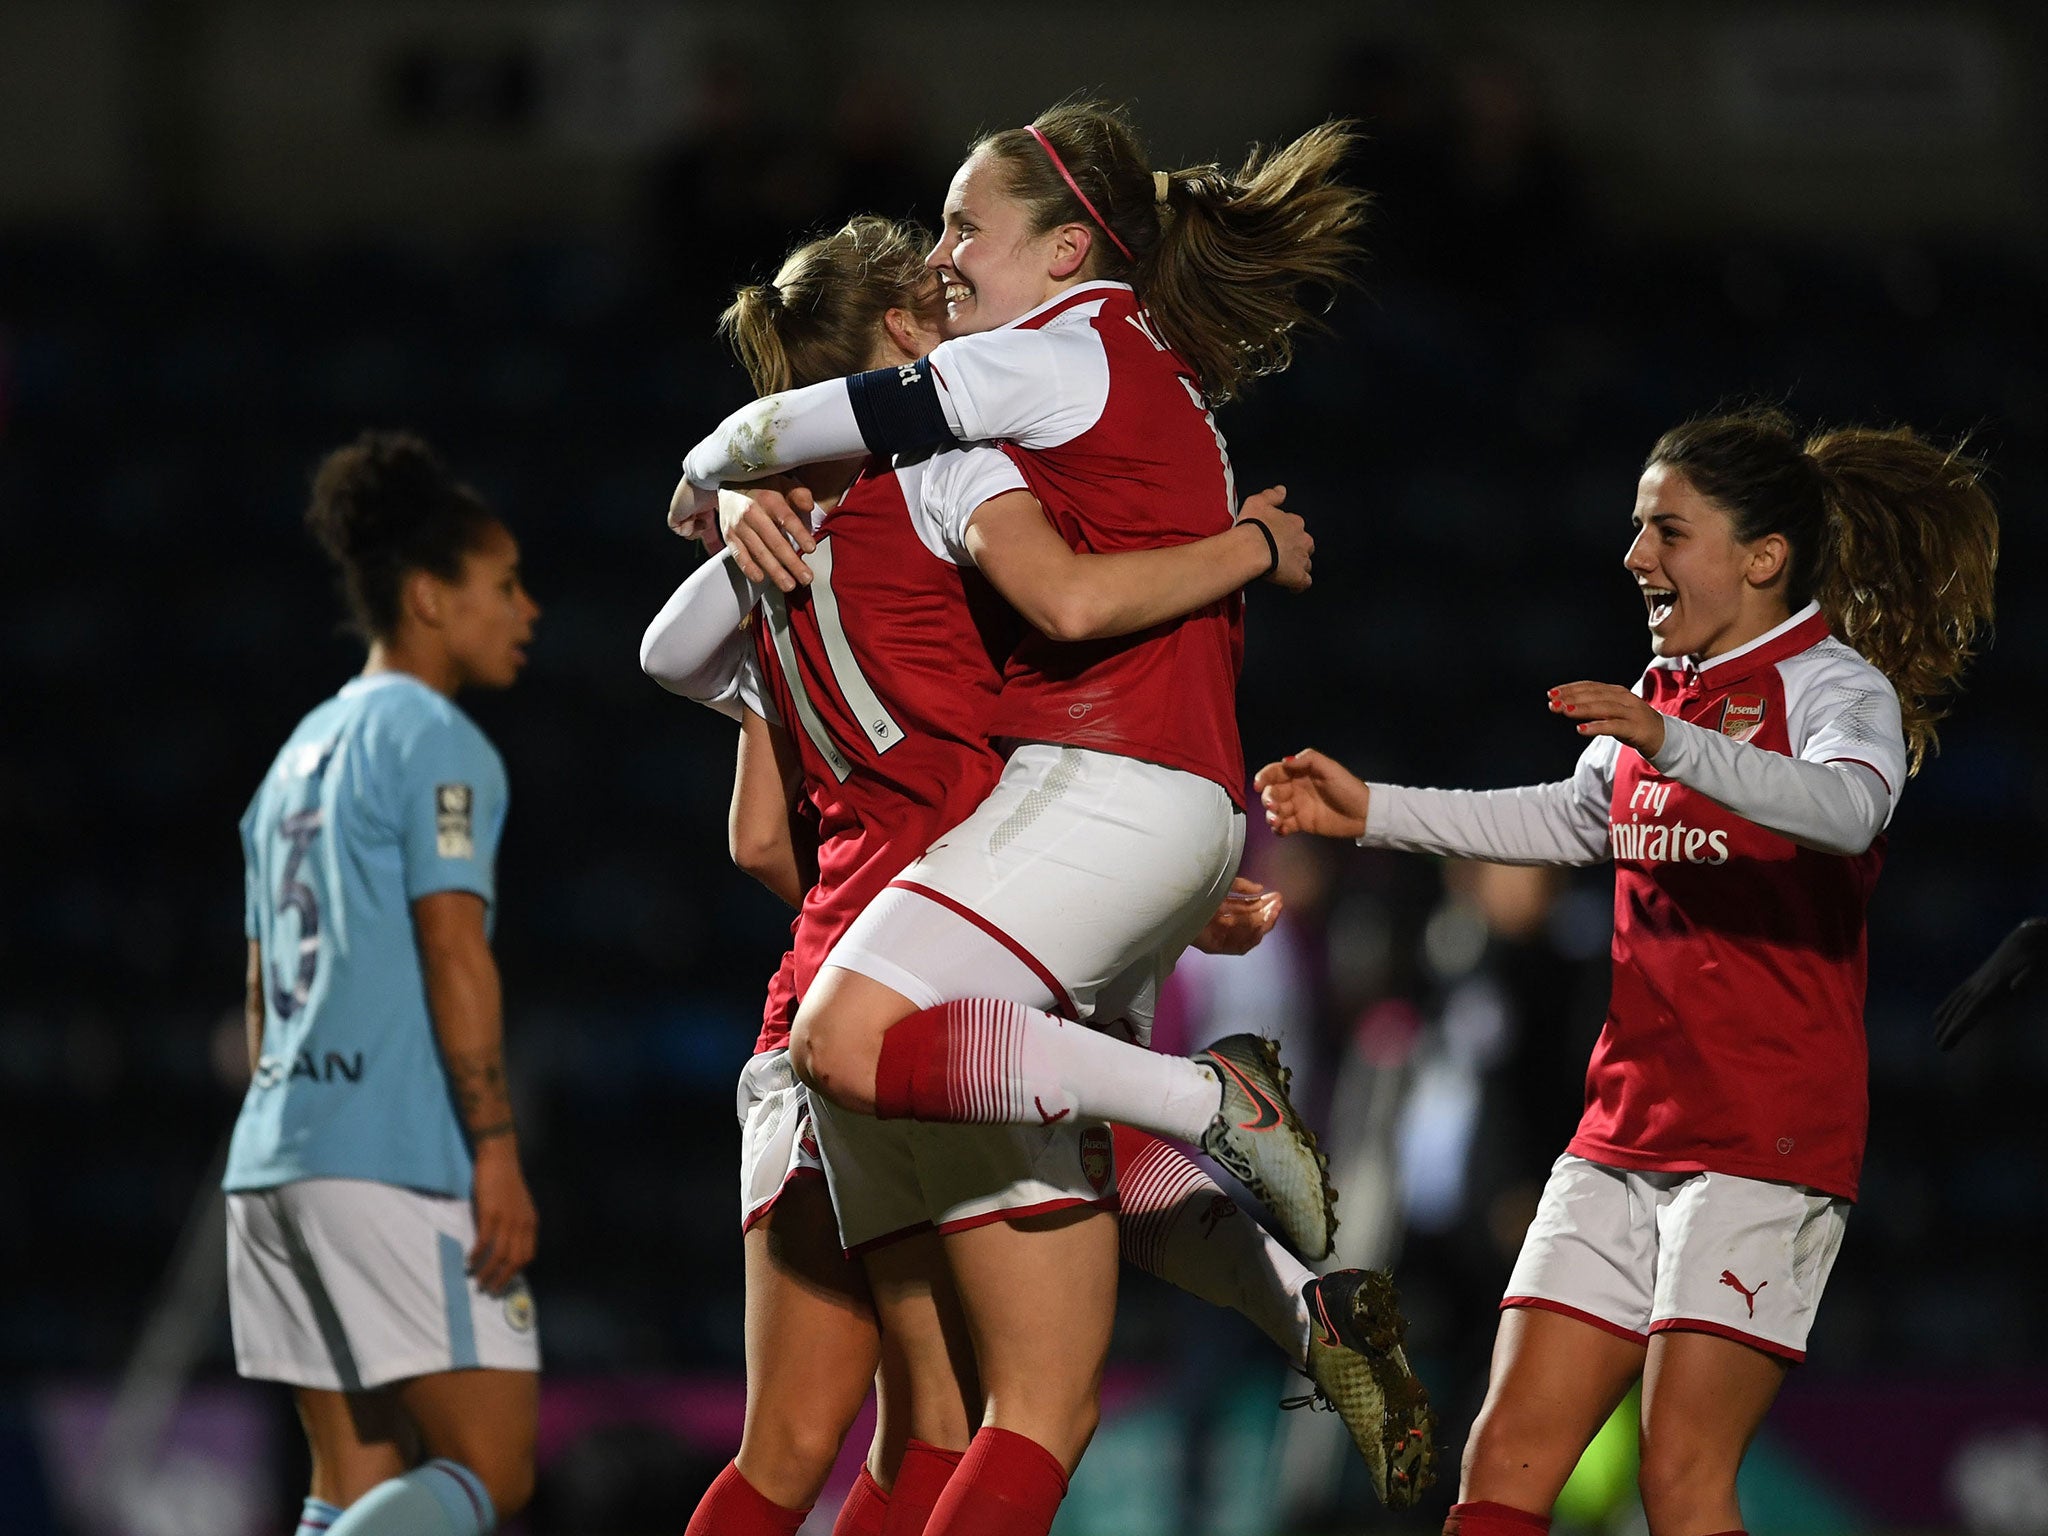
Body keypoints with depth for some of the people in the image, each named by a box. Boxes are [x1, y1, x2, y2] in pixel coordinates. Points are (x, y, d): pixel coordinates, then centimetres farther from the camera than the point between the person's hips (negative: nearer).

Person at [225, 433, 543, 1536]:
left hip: (277, 1155, 9)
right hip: (399, 1156, -9)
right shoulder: (433, 740, -5)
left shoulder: (303, 753, 21)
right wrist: (497, 1151, -16)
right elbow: (451, 952, -14)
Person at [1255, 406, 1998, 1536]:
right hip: (1623, 1133, 8)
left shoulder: (1835, 684, -6)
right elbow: (1571, 819, 36)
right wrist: (1371, 811, 31)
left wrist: (1673, 745, -43)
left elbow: (1848, 806, -29)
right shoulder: (1663, 691, 17)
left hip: (1769, 1135, -7)